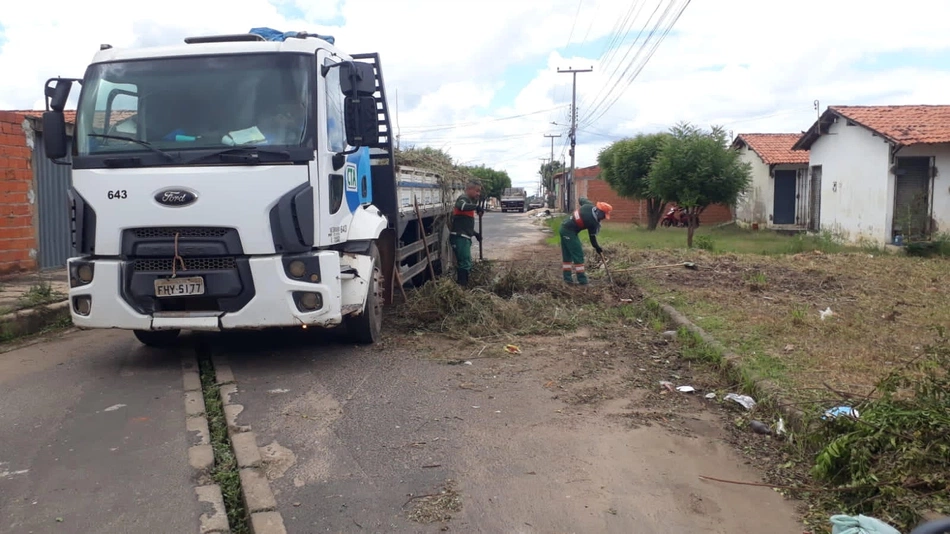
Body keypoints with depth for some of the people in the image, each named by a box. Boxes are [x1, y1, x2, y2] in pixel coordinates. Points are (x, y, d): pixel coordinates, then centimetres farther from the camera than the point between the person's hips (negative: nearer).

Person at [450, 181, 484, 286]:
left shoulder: (469, 201, 24)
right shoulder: (464, 198, -6)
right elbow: (460, 206, -33)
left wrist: (475, 233, 22)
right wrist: (476, 206, -34)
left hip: (464, 238, 10)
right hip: (459, 237, -10)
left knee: (464, 263, 14)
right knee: (465, 263, -14)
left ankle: (461, 286, 21)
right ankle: (462, 287, -14)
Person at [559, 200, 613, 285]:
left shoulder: (589, 206, -2)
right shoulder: (593, 222, -19)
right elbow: (592, 237, -7)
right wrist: (597, 247, 7)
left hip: (564, 228, 9)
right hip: (570, 232, -9)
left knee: (567, 255, 13)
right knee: (578, 255, -5)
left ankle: (567, 278, 18)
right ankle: (582, 280, -3)